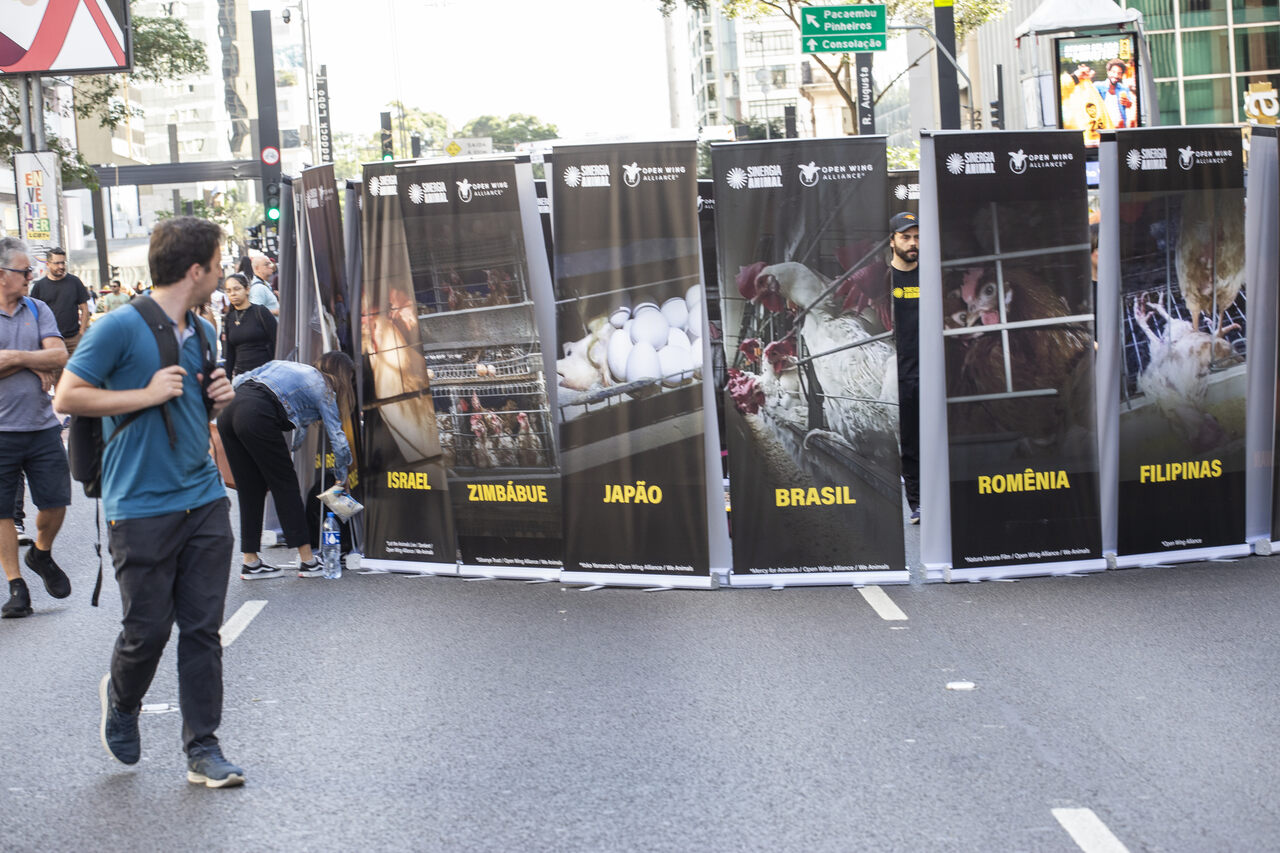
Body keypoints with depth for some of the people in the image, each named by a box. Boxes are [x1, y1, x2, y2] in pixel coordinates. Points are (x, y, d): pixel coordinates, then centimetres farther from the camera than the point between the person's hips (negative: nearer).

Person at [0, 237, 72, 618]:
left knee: (55, 504, 3)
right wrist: (33, 363, -9)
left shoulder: (37, 310, 7)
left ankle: (41, 554, 32)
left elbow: (59, 356, -5)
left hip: (42, 426, 3)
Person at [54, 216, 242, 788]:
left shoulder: (201, 333, 13)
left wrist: (217, 399, 3)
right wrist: (147, 395, -17)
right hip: (141, 509, -6)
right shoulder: (120, 327, -11)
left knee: (203, 628, 5)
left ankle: (202, 749, 12)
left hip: (204, 501, 6)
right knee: (148, 628, 2)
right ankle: (121, 699, 35)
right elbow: (67, 397, -11)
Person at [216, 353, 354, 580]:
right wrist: (341, 478, 27)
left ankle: (250, 562, 18)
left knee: (249, 490, 14)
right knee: (286, 485, 6)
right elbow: (338, 438, 15)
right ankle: (307, 561, 9)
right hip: (258, 418, -6)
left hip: (229, 411, 6)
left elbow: (239, 380, 26)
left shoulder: (285, 365, 32)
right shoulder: (323, 388, 16)